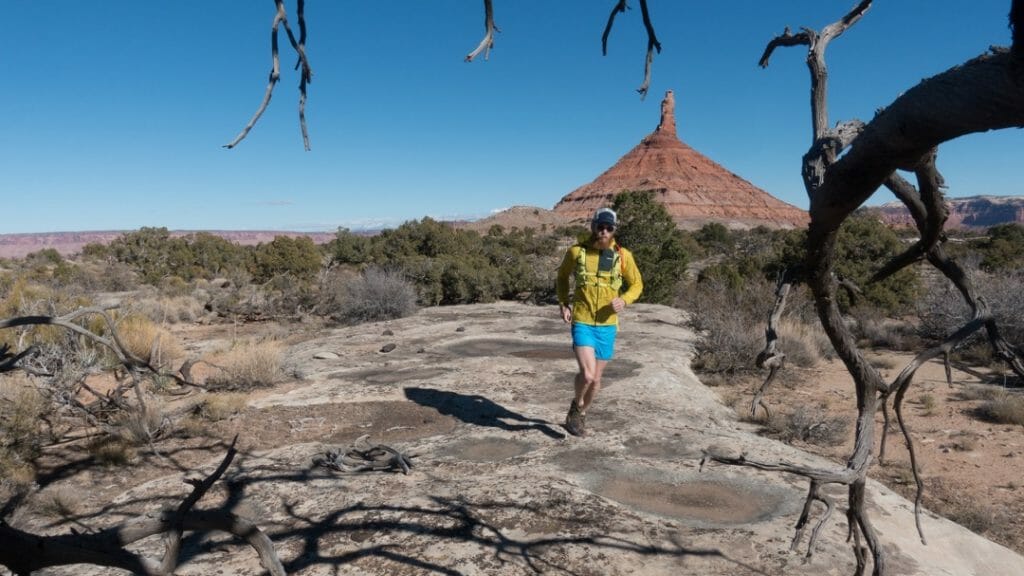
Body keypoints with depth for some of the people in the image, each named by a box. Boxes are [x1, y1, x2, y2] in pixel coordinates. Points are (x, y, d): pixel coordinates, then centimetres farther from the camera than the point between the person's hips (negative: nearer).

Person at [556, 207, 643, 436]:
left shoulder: (623, 255, -2)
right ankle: (576, 406, 13)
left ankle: (582, 413, 38)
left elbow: (637, 284, 9)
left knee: (596, 379, 11)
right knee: (587, 374, -18)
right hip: (582, 322, -2)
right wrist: (563, 303, 1)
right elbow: (562, 276, 14)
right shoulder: (577, 251, -4)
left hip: (607, 325, 2)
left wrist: (624, 300, -12)